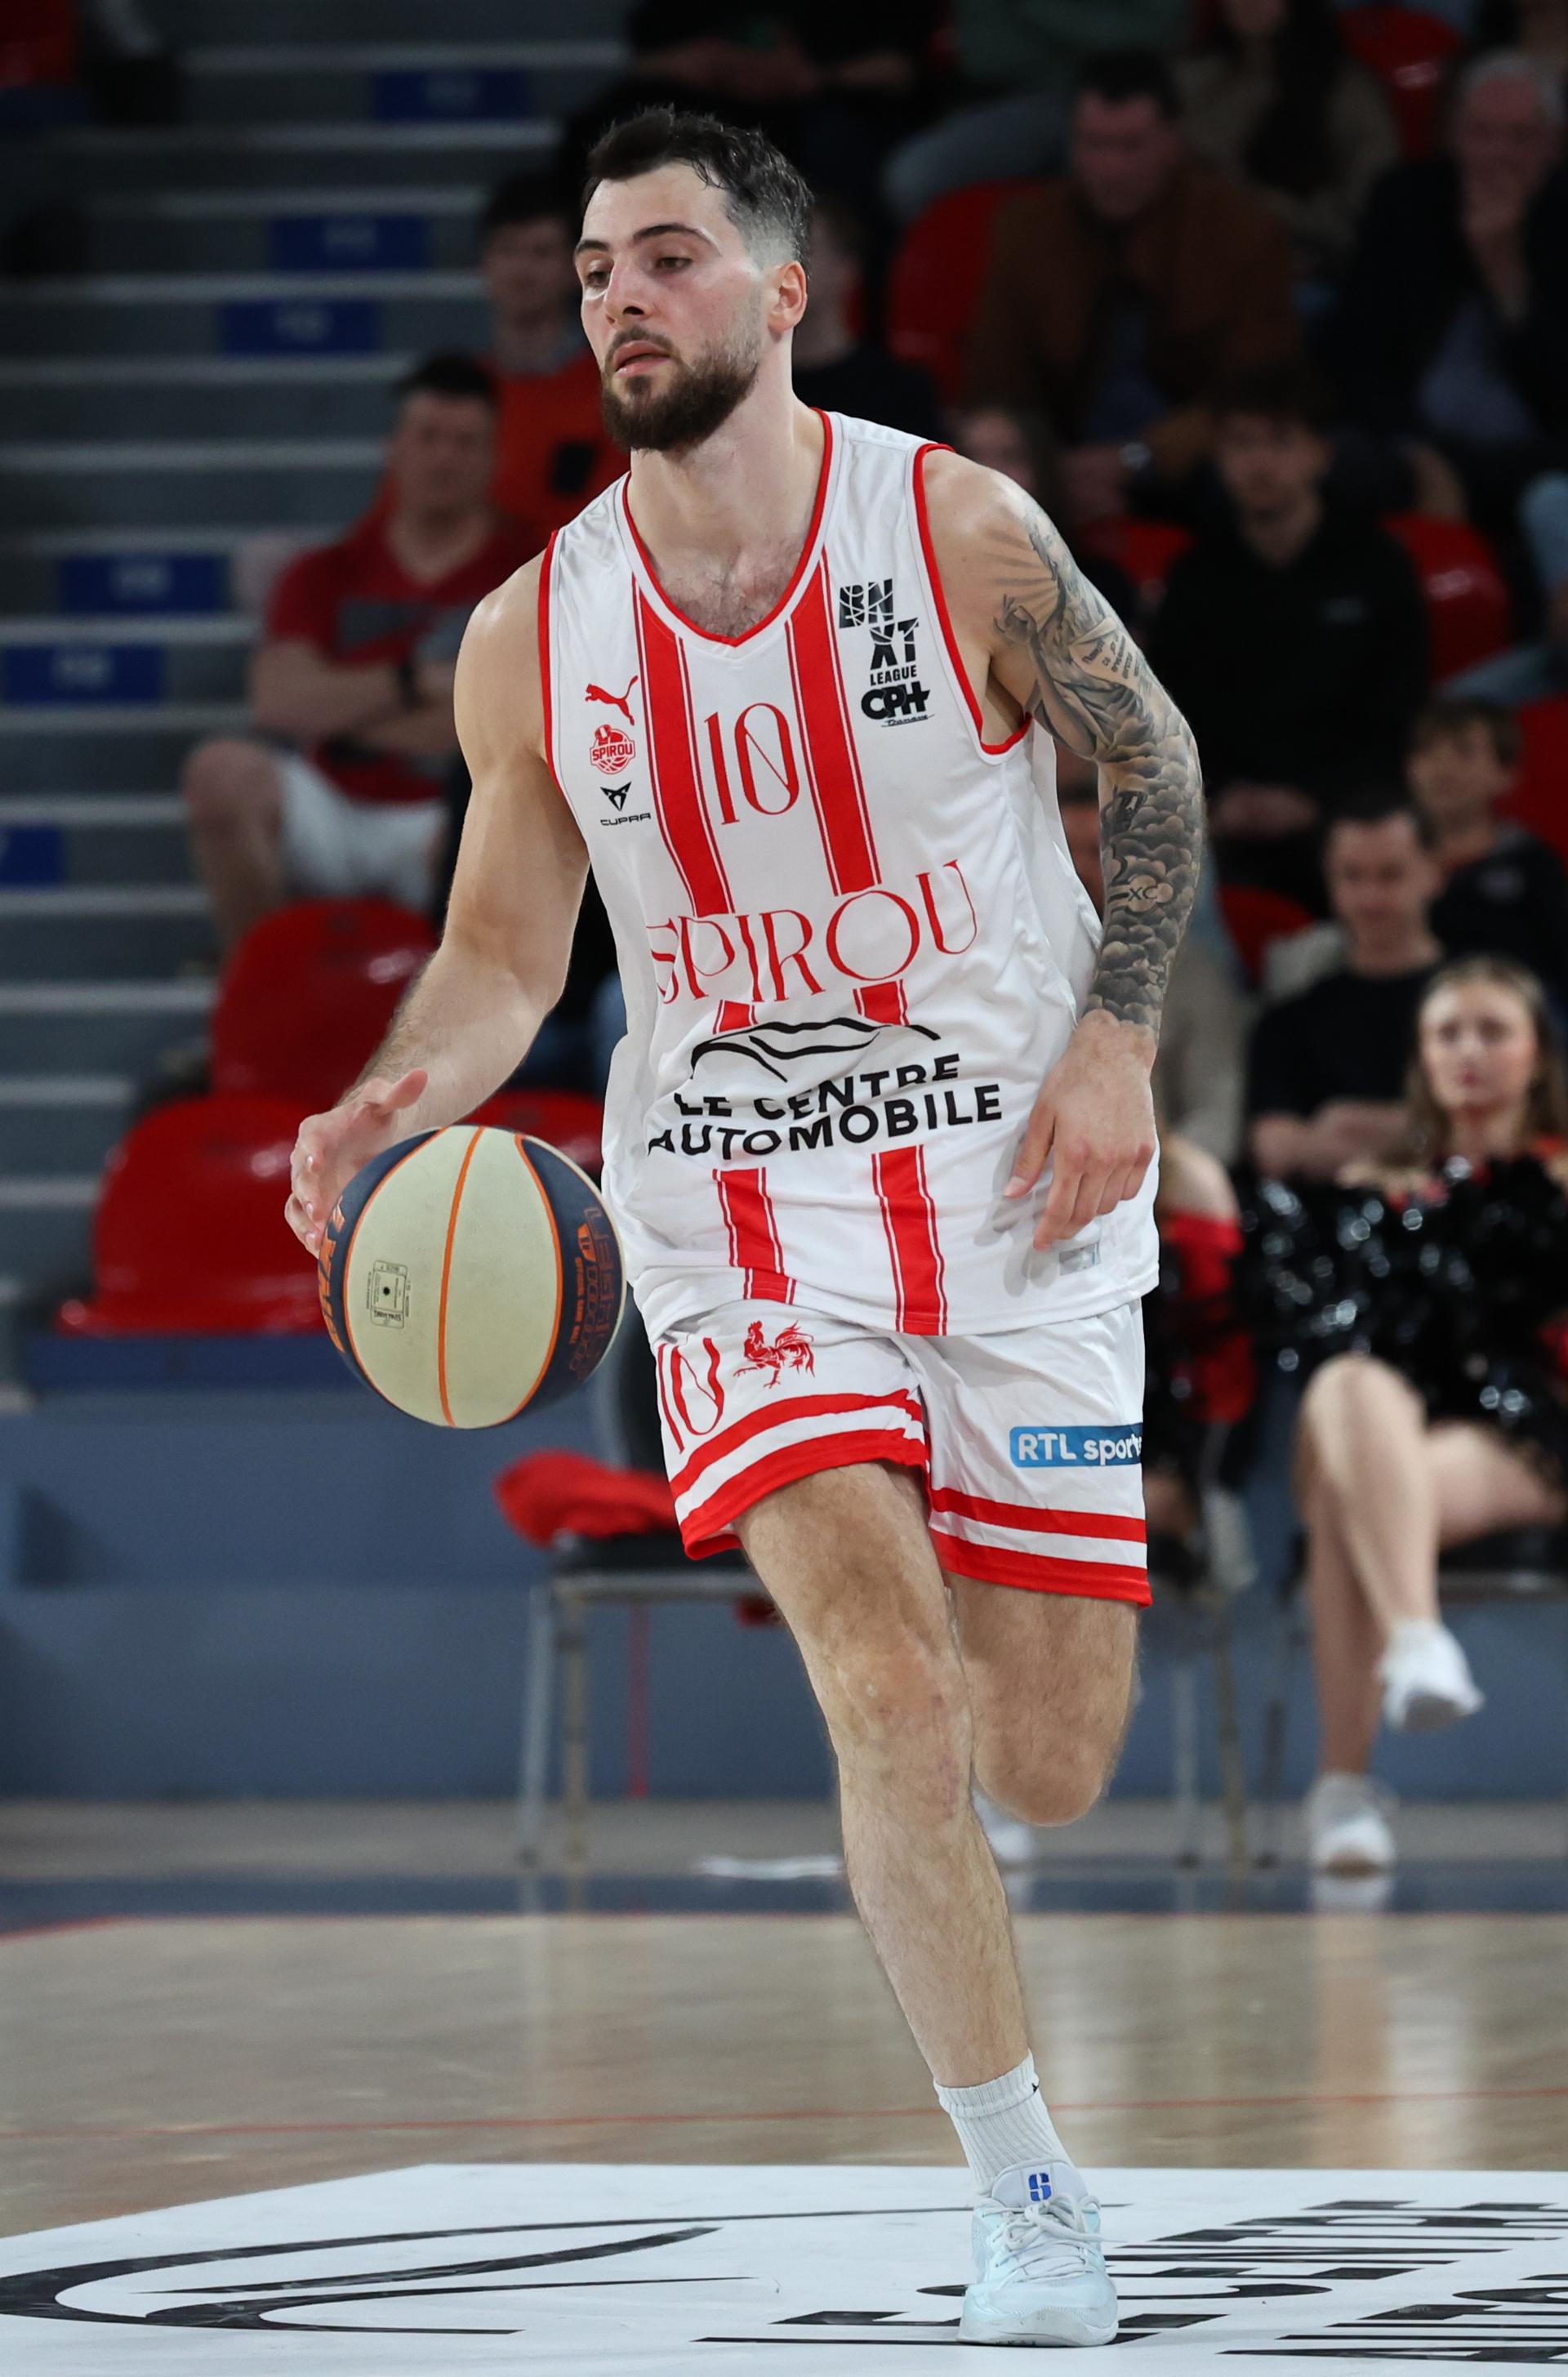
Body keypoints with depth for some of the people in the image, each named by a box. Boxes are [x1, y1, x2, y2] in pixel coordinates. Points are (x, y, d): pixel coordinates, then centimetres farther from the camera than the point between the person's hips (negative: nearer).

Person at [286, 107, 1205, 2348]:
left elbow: (1156, 764, 6)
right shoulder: (532, 635, -3)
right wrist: (406, 1093, -13)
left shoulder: (962, 533, -9)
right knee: (889, 1698, -21)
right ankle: (1031, 2198, -8)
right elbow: (504, 950, 7)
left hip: (1014, 1198, 0)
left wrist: (1114, 1040, -6)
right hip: (739, 1214, 0)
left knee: (1046, 1765, 3)